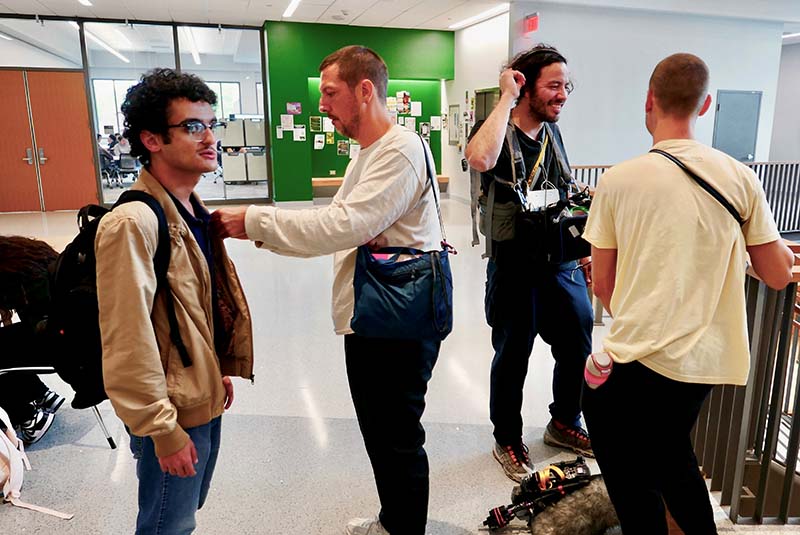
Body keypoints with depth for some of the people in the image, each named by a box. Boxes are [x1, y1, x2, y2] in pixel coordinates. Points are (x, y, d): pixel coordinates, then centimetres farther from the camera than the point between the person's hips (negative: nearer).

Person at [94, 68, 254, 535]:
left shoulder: (193, 210, 6)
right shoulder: (133, 222, -23)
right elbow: (128, 341, -24)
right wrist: (163, 430, -20)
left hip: (205, 398, 8)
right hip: (173, 411, -8)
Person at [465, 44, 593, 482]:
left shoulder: (552, 133, 12)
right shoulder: (497, 131, -10)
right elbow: (480, 158, -36)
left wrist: (584, 250, 17)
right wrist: (507, 98, -24)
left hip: (561, 262, 7)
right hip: (514, 266, -6)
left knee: (578, 348, 15)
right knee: (512, 357, 7)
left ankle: (564, 424, 40)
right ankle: (507, 441, 29)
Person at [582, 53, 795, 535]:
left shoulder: (618, 180, -8)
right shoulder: (740, 178, -1)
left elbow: (603, 286, -1)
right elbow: (779, 275, 6)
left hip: (638, 359, -4)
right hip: (708, 358, 5)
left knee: (632, 481, 14)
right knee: (671, 450, 28)